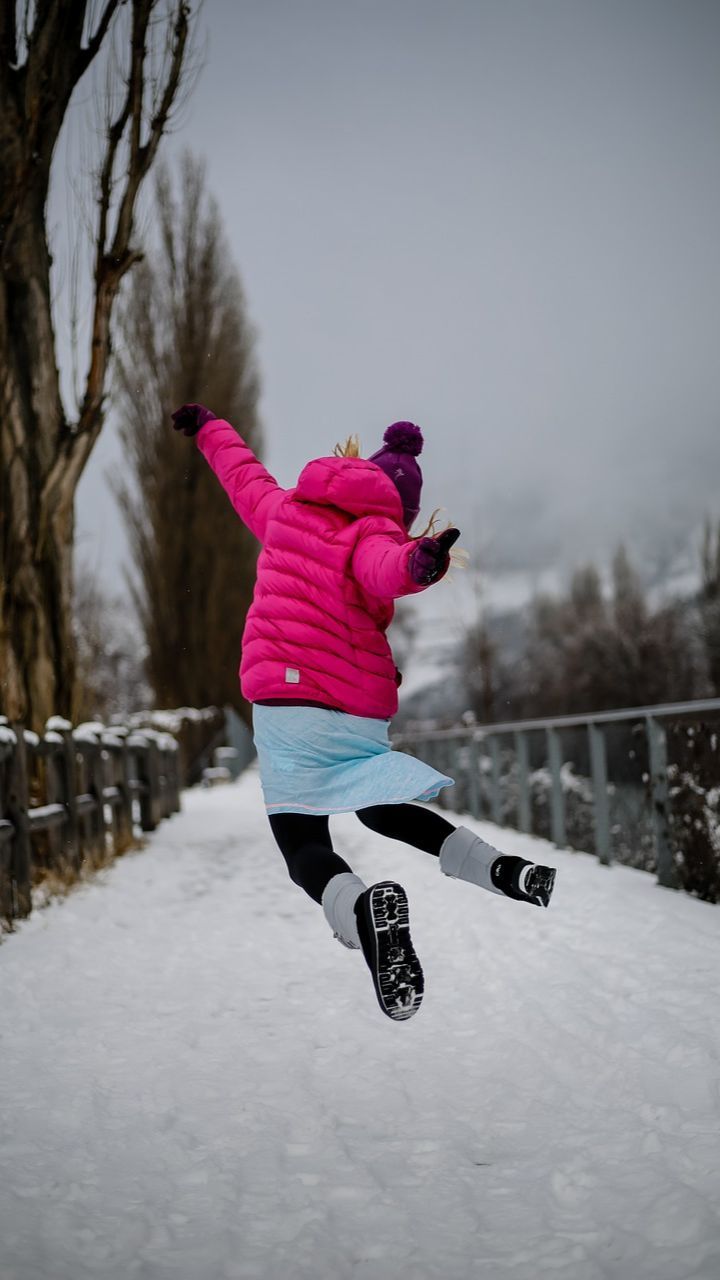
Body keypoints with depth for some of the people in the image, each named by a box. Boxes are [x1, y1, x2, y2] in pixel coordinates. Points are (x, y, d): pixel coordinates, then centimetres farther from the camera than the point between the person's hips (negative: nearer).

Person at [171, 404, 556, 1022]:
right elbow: (385, 569, -27)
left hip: (284, 704, 0)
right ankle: (504, 871, 7)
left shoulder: (283, 508, 11)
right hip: (360, 712, 0)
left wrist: (207, 426, 53)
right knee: (382, 811, 25)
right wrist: (420, 563, -51)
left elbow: (242, 473, 32)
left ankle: (362, 909, -38)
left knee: (304, 846, -4)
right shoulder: (375, 536, -2)